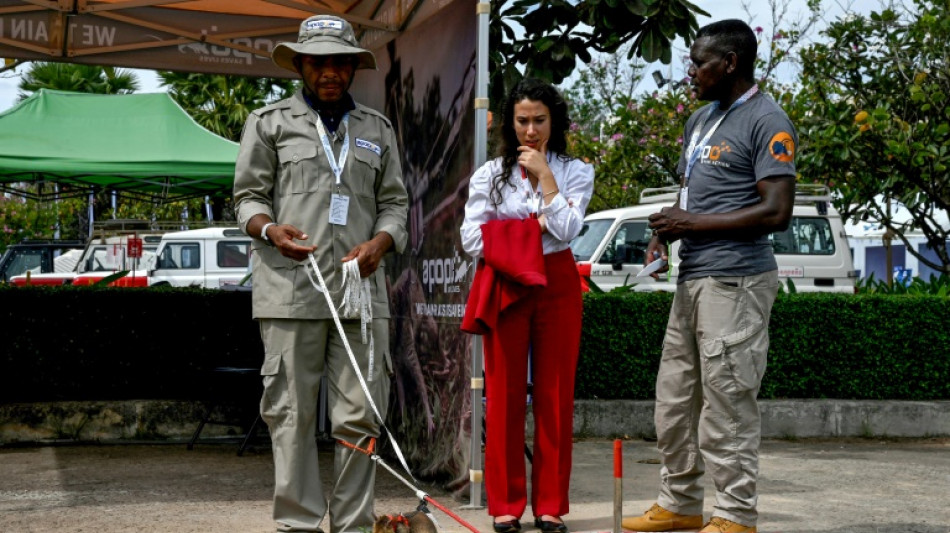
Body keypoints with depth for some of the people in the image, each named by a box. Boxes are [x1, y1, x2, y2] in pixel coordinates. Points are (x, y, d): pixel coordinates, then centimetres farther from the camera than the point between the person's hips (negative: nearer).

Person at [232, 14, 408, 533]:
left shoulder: (377, 130, 18)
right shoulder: (269, 122, 11)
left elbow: (394, 202, 18)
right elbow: (248, 196, 9)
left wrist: (380, 242, -3)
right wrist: (270, 229, -12)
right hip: (290, 291, -2)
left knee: (360, 414, 0)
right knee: (292, 414, -2)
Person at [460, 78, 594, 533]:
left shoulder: (575, 172, 8)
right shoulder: (490, 174, 9)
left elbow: (567, 230, -8)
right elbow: (472, 238, -1)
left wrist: (544, 175, -7)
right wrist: (534, 228, -5)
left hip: (557, 286, 0)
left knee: (555, 395, 1)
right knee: (504, 394, -2)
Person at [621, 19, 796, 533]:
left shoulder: (766, 121, -10)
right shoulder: (700, 119, 18)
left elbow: (776, 212, -17)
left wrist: (691, 223, -15)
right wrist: (664, 234, 6)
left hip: (735, 282, -9)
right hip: (691, 279, 9)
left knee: (726, 404, -5)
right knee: (673, 400, 12)